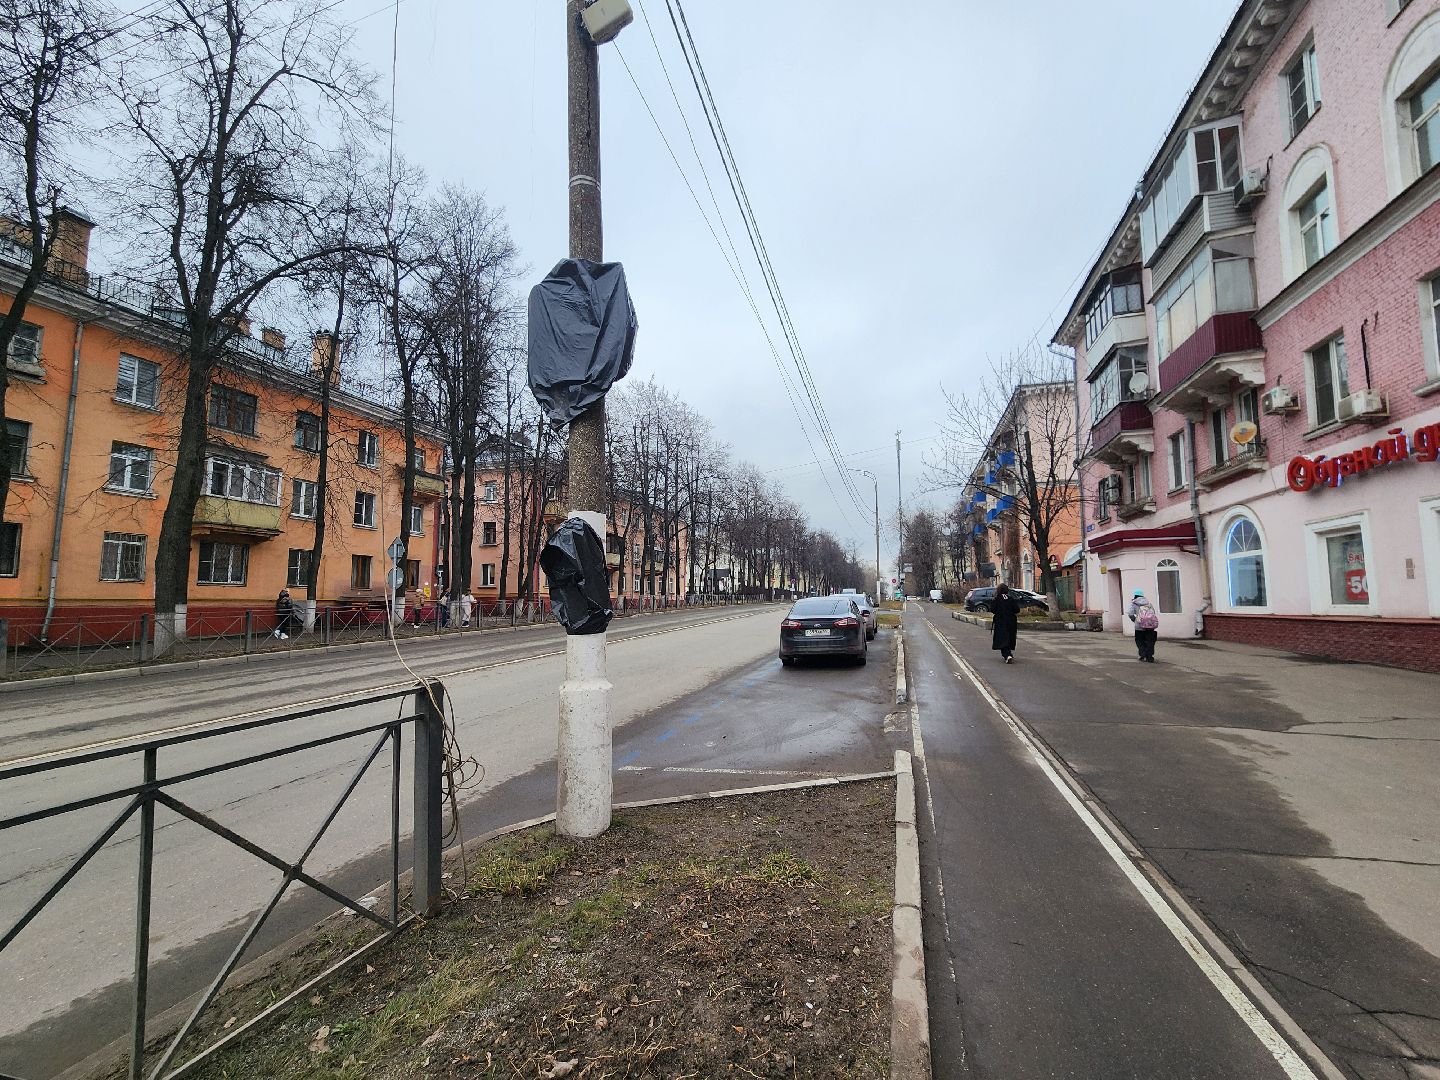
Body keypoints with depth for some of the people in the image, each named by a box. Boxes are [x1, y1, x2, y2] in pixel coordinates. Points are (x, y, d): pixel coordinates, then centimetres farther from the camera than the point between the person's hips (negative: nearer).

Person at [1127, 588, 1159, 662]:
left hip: (1140, 625, -3)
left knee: (1139, 641, 12)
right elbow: (1154, 612, 11)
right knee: (1149, 641, 12)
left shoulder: (1134, 603, 5)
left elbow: (1130, 614, -5)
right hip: (1151, 624, 3)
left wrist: (1134, 620, 11)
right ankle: (1149, 657, 10)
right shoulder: (1148, 602, 17)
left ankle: (1143, 656, 4)